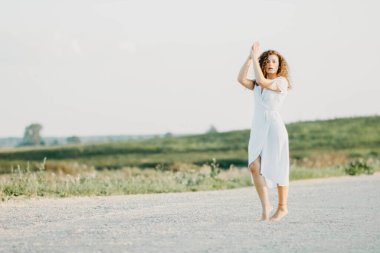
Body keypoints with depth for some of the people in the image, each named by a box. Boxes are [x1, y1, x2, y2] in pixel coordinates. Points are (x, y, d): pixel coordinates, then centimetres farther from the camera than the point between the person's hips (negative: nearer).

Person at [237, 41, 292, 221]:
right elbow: (241, 79, -2)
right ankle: (265, 206, -3)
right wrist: (250, 57, -8)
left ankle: (282, 207, 15)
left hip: (274, 127, -5)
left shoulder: (282, 82, -4)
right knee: (254, 167, -11)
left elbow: (261, 81, -21)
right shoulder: (257, 86, 16)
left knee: (277, 169, 1)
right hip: (257, 129, 5)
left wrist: (255, 56, -13)